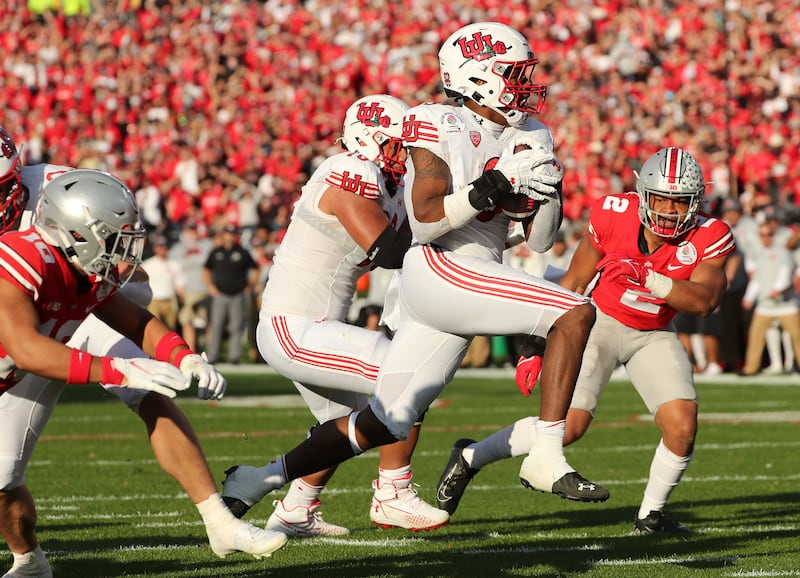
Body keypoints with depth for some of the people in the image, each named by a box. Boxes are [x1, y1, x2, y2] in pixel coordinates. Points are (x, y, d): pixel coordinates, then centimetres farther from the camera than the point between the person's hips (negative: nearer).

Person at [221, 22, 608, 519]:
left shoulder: (528, 138, 16)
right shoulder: (439, 126, -4)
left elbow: (541, 239, 18)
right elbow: (426, 221, -14)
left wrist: (545, 193, -2)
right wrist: (495, 186, -24)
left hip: (476, 283, 8)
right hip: (438, 270, -8)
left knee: (387, 423, 9)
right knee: (576, 313, -19)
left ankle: (261, 479, 19)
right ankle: (546, 460, -19)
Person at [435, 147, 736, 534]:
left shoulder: (709, 239, -17)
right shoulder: (613, 216, -19)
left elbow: (704, 302, -31)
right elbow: (573, 283, -6)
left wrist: (650, 279, -45)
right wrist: (540, 350, -2)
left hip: (653, 336, 2)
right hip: (601, 323, -2)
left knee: (682, 426, -17)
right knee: (568, 426, -15)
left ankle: (651, 515, 7)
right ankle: (471, 457, 6)